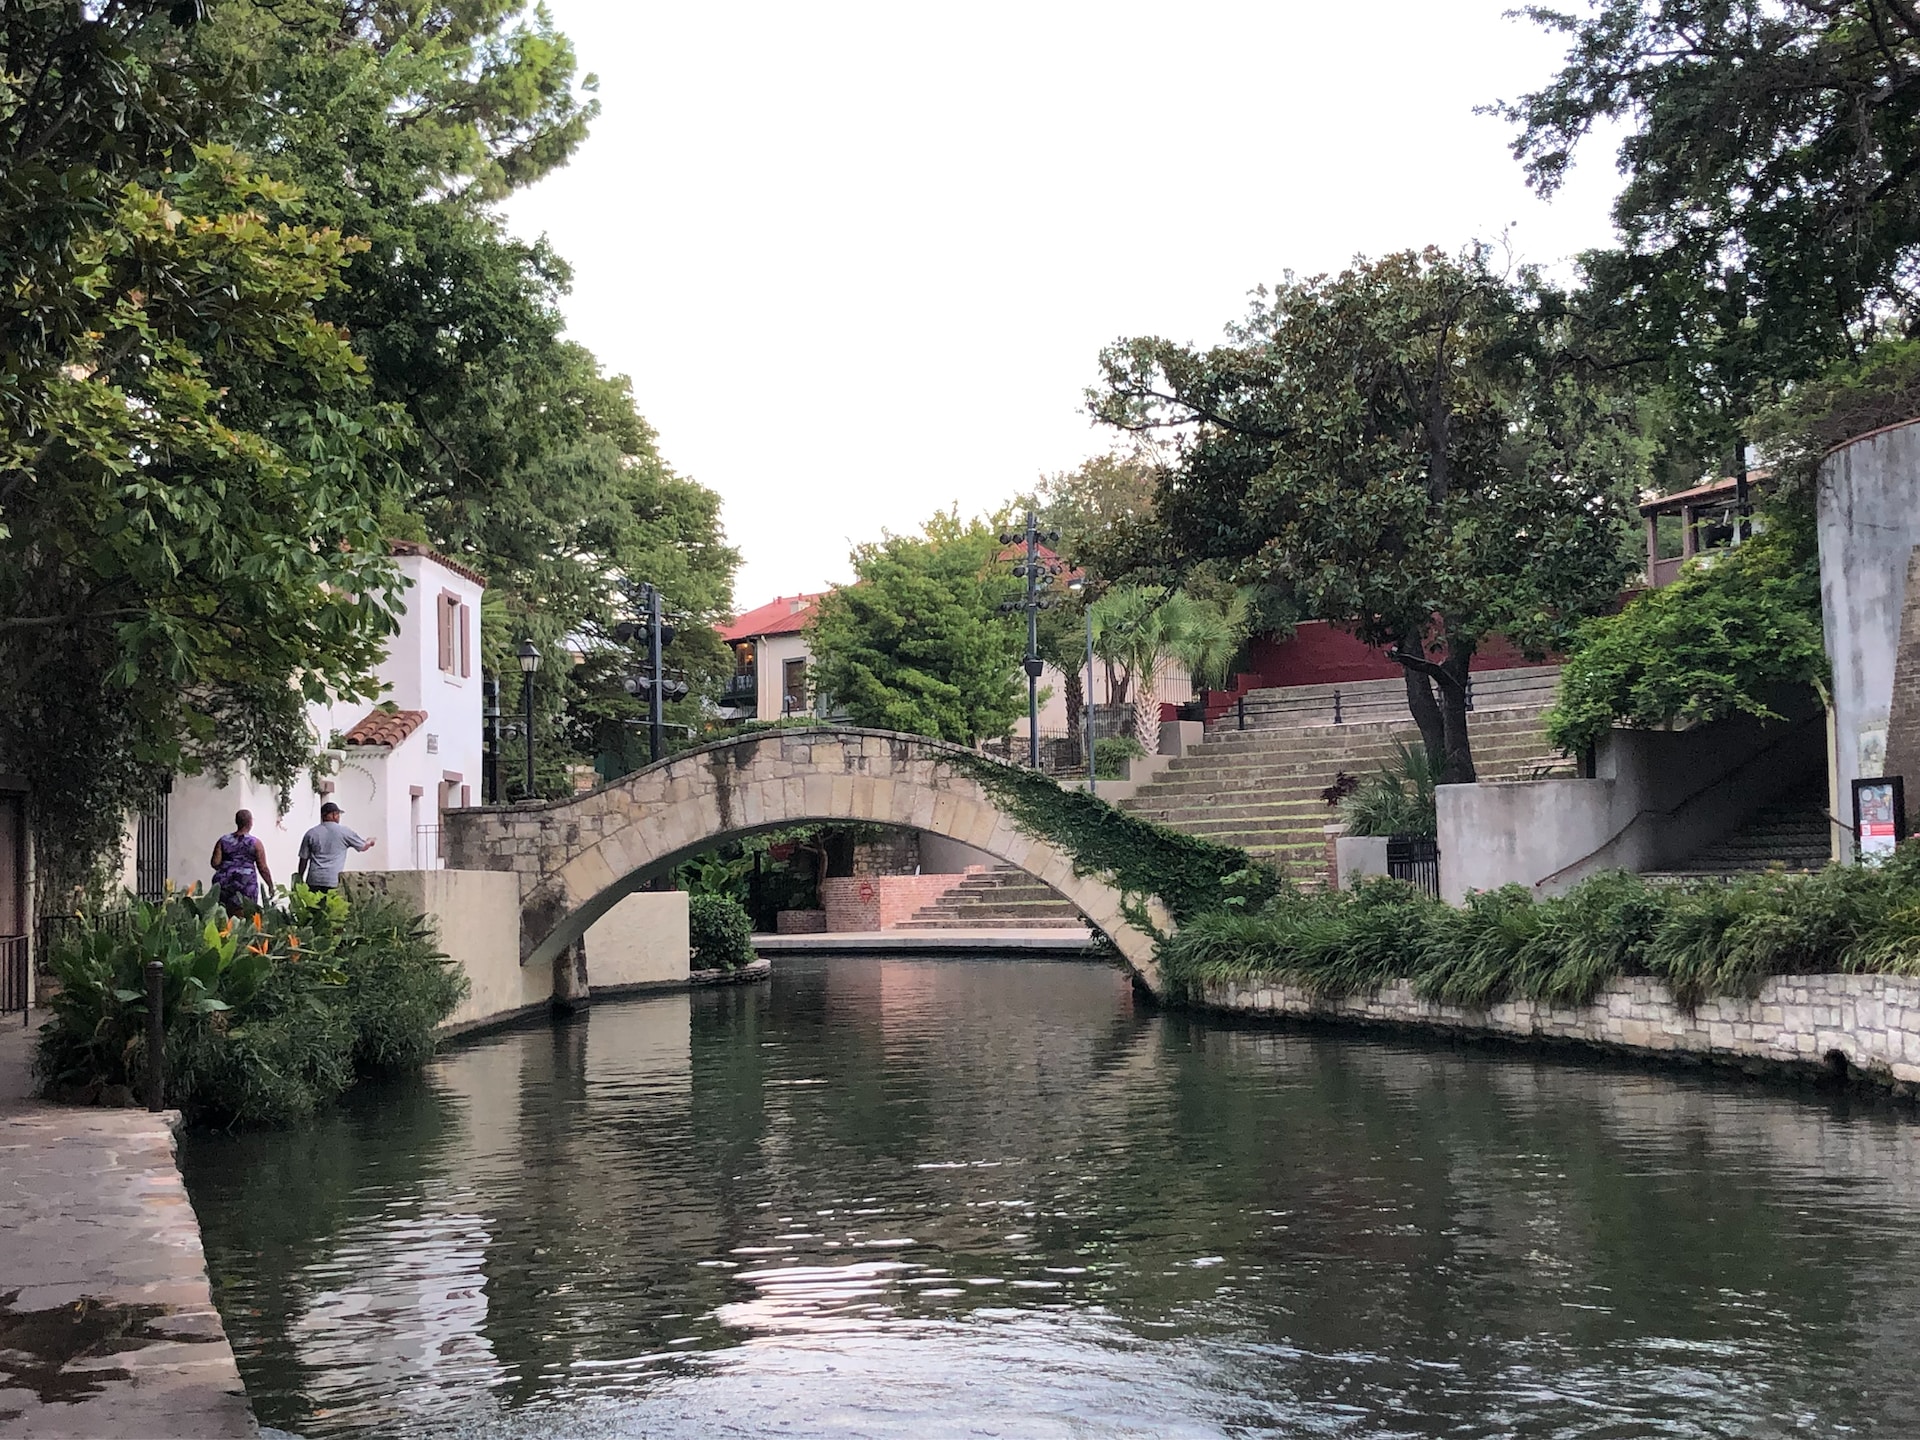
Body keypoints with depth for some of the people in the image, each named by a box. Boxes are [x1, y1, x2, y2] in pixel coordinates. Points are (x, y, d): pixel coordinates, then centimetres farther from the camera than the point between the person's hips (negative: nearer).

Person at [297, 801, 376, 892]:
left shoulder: (311, 834, 7)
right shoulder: (344, 831, 3)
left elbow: (303, 860, 9)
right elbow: (363, 846, 17)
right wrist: (370, 843, 41)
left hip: (314, 881, 2)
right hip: (334, 881, -2)